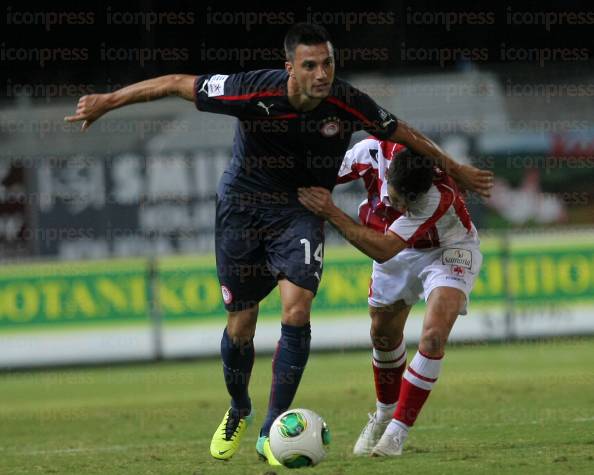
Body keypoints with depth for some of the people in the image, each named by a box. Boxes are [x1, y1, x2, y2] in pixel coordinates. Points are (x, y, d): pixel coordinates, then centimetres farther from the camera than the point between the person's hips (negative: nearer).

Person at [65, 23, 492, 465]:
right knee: (240, 325, 3)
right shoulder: (253, 92, -28)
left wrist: (455, 170, 10)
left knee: (296, 309, -20)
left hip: (302, 210, 0)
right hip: (243, 205, 0)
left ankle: (272, 430, -11)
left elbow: (401, 132, -2)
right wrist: (108, 101, -13)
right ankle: (239, 411, 34)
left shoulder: (348, 104, -21)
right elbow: (177, 83, -17)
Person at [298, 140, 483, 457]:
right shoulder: (373, 152, -30)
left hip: (447, 252, -5)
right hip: (399, 251, 5)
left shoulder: (440, 196, -41)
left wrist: (330, 213, -44)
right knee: (383, 333, 15)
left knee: (434, 335, -23)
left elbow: (383, 250, -41)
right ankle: (384, 415, 42)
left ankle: (397, 433, -10)